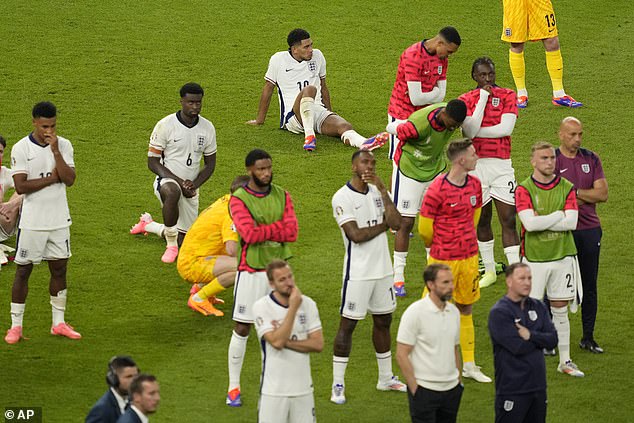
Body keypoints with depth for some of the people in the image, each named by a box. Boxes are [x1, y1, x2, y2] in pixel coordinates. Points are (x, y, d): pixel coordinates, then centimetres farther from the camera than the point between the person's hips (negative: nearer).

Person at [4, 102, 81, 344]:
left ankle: (58, 323, 20)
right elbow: (20, 186, -16)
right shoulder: (21, 148, -9)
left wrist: (55, 151, -18)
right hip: (32, 221, -3)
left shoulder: (63, 145, 1)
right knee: (23, 270, 2)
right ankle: (16, 326, 9)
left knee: (59, 269, 9)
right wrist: (52, 178, -14)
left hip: (59, 219, 3)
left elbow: (69, 179, -11)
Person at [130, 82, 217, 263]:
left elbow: (210, 165, 8)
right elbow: (153, 162, -11)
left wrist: (194, 185, -11)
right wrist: (179, 181, -23)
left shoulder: (207, 128, 0)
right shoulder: (165, 125, -14)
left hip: (190, 187, 5)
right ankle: (171, 246, -27)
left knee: (182, 240, 9)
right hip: (166, 180, -5)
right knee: (173, 192, -44)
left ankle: (148, 224, 40)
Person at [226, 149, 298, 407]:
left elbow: (292, 233, -9)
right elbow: (250, 234, -24)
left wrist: (263, 231, -16)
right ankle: (234, 387, 10)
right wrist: (278, 227, -14)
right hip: (251, 272, -4)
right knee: (242, 329, 0)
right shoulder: (239, 200, -10)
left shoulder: (282, 196, 4)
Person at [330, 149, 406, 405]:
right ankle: (338, 385, 4)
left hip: (383, 269, 7)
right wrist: (383, 225, -8)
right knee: (348, 324, -2)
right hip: (358, 272, -7)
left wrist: (383, 190, -12)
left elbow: (396, 223, -7)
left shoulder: (377, 191, 7)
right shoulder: (342, 197, -12)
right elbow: (356, 235, -21)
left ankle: (386, 378, 28)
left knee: (383, 321, 15)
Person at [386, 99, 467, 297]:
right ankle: (398, 276, 1)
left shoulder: (453, 117, -16)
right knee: (406, 222, -5)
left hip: (436, 170, 6)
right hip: (410, 171, -6)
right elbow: (395, 129, -16)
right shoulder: (418, 124, -35)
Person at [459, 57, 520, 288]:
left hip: (502, 164, -1)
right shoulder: (466, 100, 3)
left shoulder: (507, 96, 3)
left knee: (508, 221, -6)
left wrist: (475, 131, -9)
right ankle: (489, 271, 24)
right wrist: (483, 98, -11)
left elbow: (506, 128, -10)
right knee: (482, 221, 10)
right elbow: (470, 131, -13)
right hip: (476, 165, 1)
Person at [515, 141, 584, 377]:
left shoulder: (566, 187, 3)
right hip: (534, 259, -3)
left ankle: (565, 361, 18)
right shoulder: (524, 189, -6)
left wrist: (541, 221, -13)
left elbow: (571, 222, -9)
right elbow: (530, 223, -20)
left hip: (562, 256, 3)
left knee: (560, 311, 10)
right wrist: (559, 215, -12)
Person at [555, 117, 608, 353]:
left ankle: (588, 337, 18)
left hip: (589, 229, 4)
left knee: (590, 286, 8)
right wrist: (587, 198, -9)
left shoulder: (591, 159, 8)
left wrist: (574, 192, -9)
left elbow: (602, 193, -1)